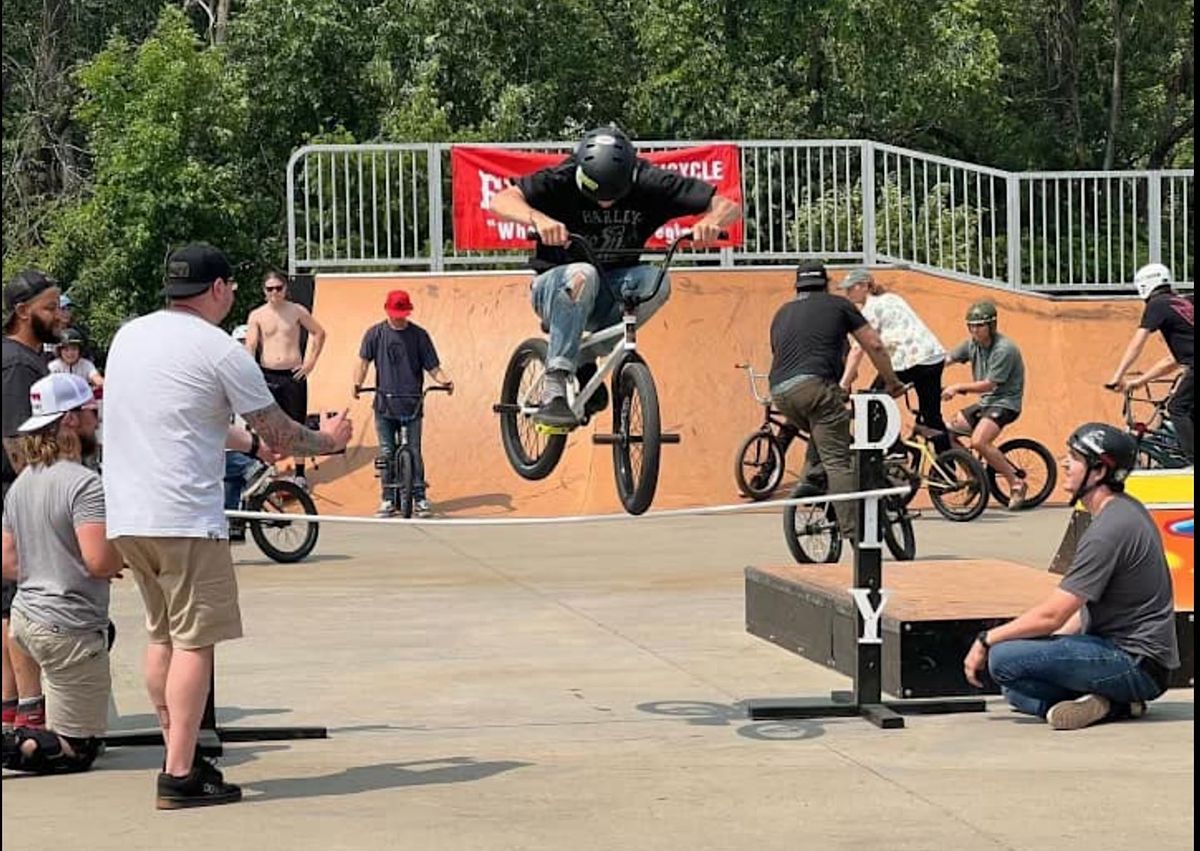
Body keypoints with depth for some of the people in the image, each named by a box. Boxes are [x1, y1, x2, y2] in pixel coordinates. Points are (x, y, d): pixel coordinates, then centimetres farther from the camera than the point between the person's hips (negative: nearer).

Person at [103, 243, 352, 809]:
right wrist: (327, 440, 18)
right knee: (194, 641, -4)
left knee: (162, 635, 17)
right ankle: (180, 776, -7)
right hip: (184, 517, -8)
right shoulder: (218, 350, -8)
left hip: (126, 515, 8)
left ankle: (178, 757, 22)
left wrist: (250, 443, 32)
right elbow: (279, 433, -2)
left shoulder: (128, 336, 14)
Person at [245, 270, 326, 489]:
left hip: (294, 374, 0)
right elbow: (250, 347, -4)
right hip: (268, 376, 0)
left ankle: (300, 474, 12)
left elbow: (319, 333, 11)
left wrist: (311, 362, 3)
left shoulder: (297, 311, 2)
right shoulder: (256, 315, 2)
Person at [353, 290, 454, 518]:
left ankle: (420, 497, 8)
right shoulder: (375, 334, 3)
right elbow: (364, 361, -3)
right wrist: (357, 383, -21)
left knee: (414, 452, -2)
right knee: (386, 453, 4)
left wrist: (445, 380, -17)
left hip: (412, 403, -1)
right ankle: (388, 499, 13)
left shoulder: (419, 335, 3)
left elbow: (432, 367, 3)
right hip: (385, 403, 1)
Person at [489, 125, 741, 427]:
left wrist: (711, 221, -36)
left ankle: (584, 359, -14)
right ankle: (553, 391, -39)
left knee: (656, 280, -28)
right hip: (555, 288, -3)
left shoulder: (649, 184, -12)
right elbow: (501, 201, -30)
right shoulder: (562, 181, -17)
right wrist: (538, 218, -50)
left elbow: (727, 207, -12)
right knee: (582, 275, -37)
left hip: (609, 296, 3)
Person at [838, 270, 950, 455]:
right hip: (935, 357, 9)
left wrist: (844, 384, -11)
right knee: (933, 417, 13)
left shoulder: (871, 309, -4)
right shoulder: (891, 298, 23)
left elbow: (857, 349, -11)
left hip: (911, 360, -9)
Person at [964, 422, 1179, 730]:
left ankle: (1097, 701, -13)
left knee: (1004, 660, -20)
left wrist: (986, 640, -7)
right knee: (1014, 690, 17)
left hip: (1136, 664, -11)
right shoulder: (1125, 511, 13)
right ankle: (1115, 702, 3)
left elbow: (1051, 616, -19)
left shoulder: (1110, 529, -20)